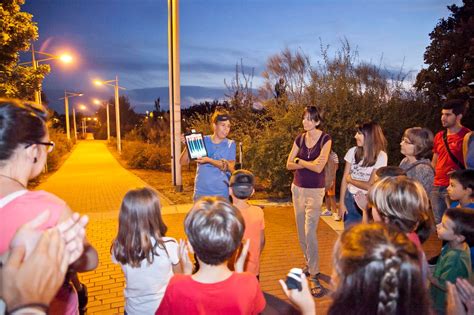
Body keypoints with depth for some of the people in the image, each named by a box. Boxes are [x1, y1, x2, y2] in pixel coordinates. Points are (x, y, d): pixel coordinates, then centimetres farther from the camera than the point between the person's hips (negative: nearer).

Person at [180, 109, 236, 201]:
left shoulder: (230, 144, 3)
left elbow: (230, 167, -9)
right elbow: (183, 161, 0)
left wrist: (209, 160, -20)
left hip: (222, 193, 0)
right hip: (201, 193, 1)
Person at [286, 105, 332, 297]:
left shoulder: (325, 139, -10)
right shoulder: (299, 139, 4)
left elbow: (319, 168, -18)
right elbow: (289, 164, 1)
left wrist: (299, 161, -6)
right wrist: (308, 163, -12)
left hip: (315, 191, -5)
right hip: (298, 188, 5)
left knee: (310, 231, -13)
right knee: (301, 231, 13)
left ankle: (314, 276, -3)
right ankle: (309, 263, 32)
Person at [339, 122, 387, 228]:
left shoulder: (381, 156, -11)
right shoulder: (353, 151, -3)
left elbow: (370, 186, -12)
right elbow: (344, 178, 0)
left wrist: (351, 179, -3)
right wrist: (341, 202, -3)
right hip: (350, 199, 2)